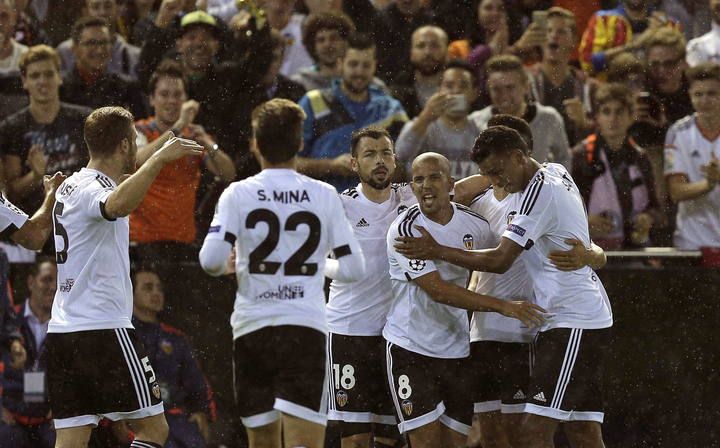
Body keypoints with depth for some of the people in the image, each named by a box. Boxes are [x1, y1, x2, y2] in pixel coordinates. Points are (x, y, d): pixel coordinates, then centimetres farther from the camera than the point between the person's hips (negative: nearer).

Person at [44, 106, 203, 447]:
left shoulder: (70, 186, 17)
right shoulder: (93, 189, -12)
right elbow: (117, 206, -38)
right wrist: (159, 158, -40)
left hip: (62, 330, 9)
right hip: (103, 329, -9)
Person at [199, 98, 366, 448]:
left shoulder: (238, 194, -1)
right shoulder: (325, 196, 2)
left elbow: (210, 261, -11)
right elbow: (353, 268, 4)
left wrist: (228, 266, 12)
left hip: (252, 328, 1)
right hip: (305, 327, -1)